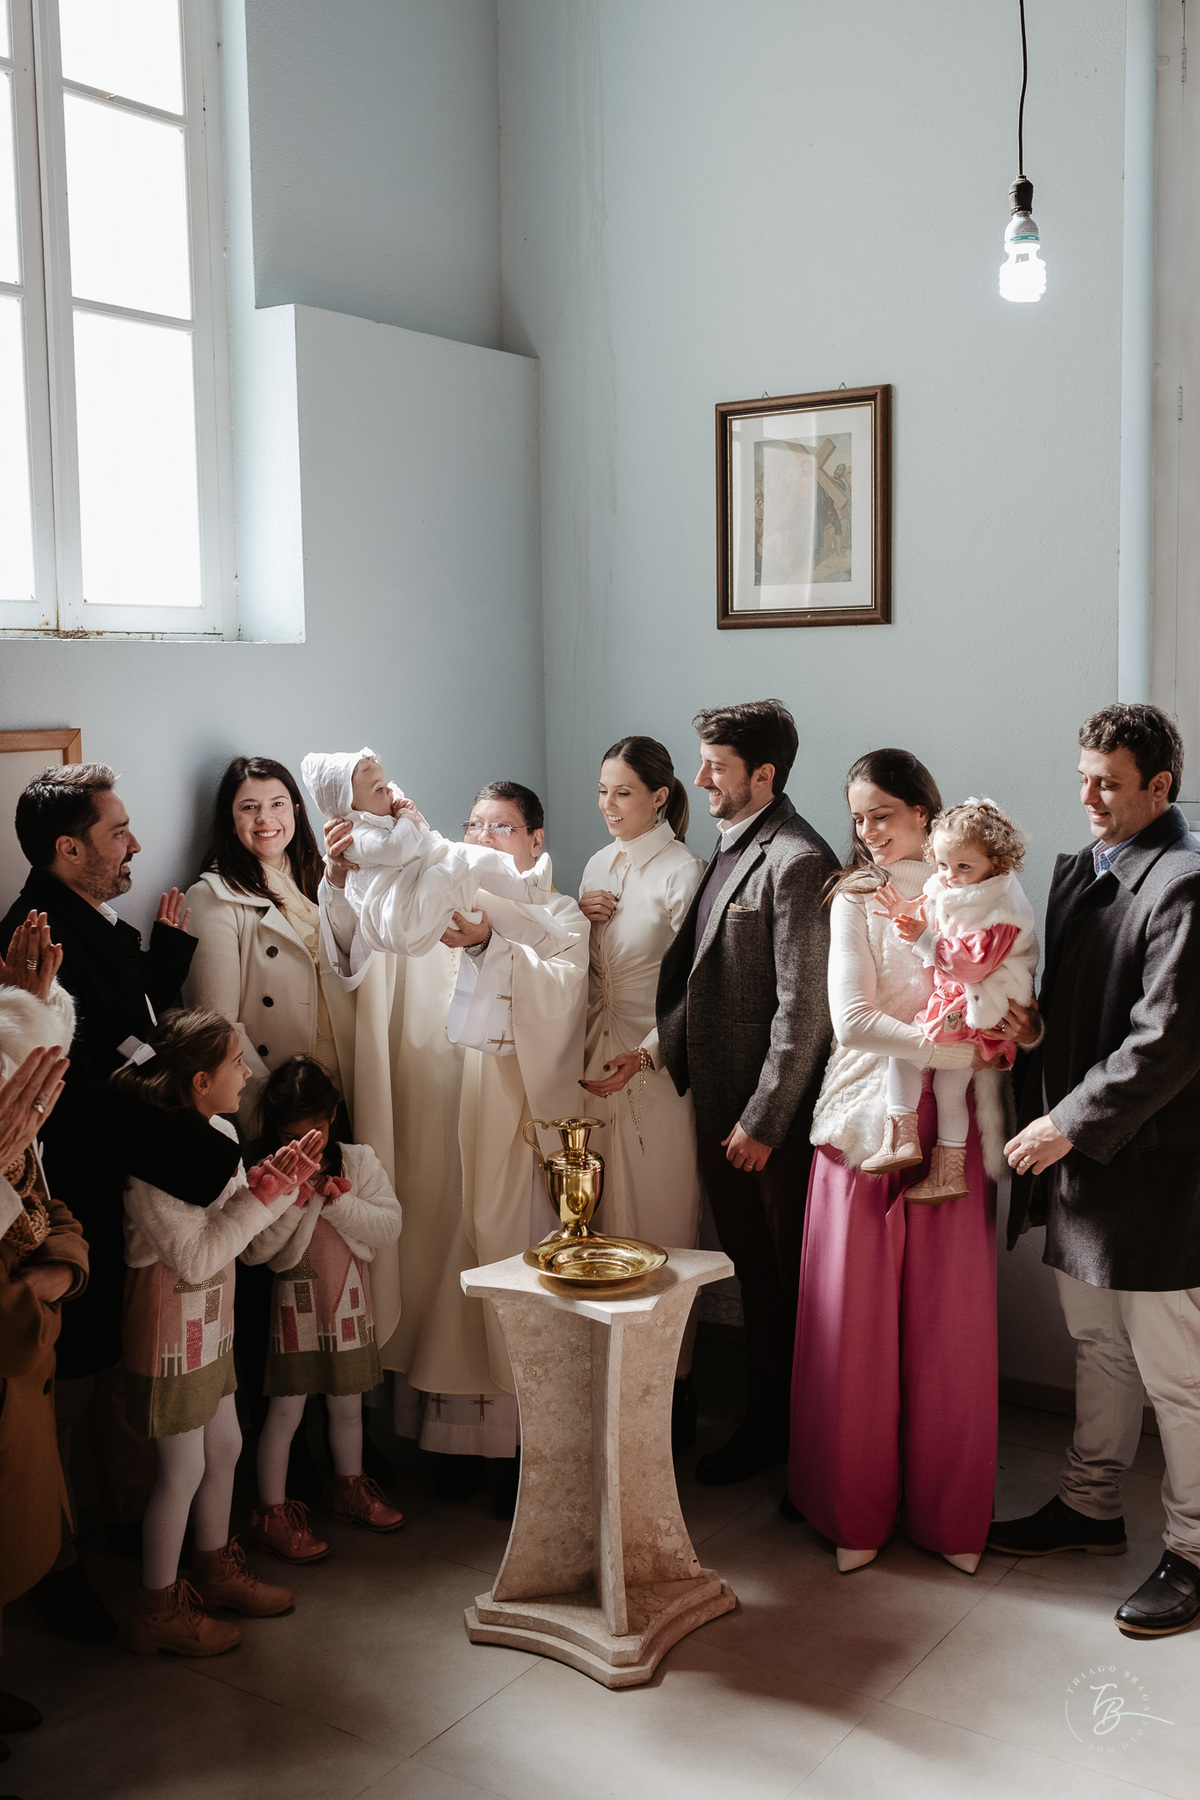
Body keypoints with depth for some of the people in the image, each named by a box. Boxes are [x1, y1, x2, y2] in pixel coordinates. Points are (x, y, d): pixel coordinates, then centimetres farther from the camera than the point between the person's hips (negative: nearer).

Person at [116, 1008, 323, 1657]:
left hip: (211, 1322, 9)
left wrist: (277, 1180, -7)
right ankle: (158, 1608, 21)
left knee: (224, 1446, 20)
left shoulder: (216, 1133, 1)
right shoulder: (153, 1157, -26)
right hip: (172, 1326, -9)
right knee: (183, 1467, 4)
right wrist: (269, 1189, -28)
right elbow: (195, 1258, -26)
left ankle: (214, 1568, 39)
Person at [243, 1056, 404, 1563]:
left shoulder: (359, 1162, -1)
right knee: (286, 1409, 1)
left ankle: (350, 1487, 38)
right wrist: (292, 1203, -24)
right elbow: (251, 1249, -15)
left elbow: (389, 1225, -7)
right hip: (294, 1305, -3)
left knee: (347, 1403, 17)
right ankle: (272, 1511, 14)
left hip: (348, 1302, 4)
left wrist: (339, 1201, -18)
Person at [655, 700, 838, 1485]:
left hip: (774, 1112, -8)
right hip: (720, 1099, 8)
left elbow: (803, 1008, -20)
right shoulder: (733, 847, 11)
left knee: (793, 1279, 6)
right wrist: (663, 1051, 10)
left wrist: (763, 1120, -17)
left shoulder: (797, 861, -18)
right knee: (752, 1271, 18)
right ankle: (766, 1417, 32)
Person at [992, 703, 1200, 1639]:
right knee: (1099, 1350, 22)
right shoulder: (1078, 868, 11)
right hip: (1080, 1153, 9)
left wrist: (1071, 1124, -18)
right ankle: (1090, 1507, 36)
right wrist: (1038, 1110, 6)